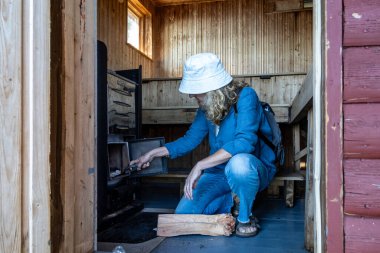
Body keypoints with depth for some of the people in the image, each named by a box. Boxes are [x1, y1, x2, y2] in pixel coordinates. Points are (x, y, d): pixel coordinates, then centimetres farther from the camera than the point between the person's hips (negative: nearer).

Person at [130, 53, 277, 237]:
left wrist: (200, 166, -36)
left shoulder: (245, 96, -22)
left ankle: (245, 217, -12)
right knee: (184, 214, -8)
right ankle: (235, 201, 13)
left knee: (238, 162, -41)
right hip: (219, 173, 6)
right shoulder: (206, 106, -2)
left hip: (253, 168, -5)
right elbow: (190, 139, 9)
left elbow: (245, 141, -35)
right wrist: (154, 153, 9)